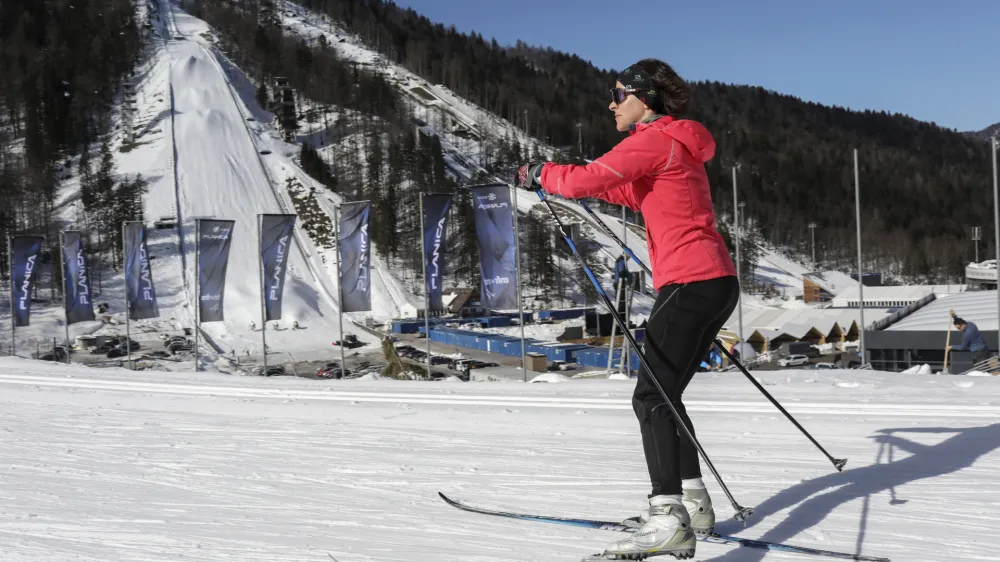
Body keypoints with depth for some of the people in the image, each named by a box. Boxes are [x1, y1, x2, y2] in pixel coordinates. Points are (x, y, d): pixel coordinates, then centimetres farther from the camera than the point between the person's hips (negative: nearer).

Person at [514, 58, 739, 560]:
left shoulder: (654, 141, -10)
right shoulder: (679, 144, 20)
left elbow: (583, 181, -16)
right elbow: (642, 196, 33)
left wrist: (540, 174, 4)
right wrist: (591, 181, 21)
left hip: (689, 283, -10)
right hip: (717, 282, 10)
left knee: (652, 398, -11)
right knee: (664, 394, 15)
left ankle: (670, 522, -16)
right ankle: (692, 503, 19)